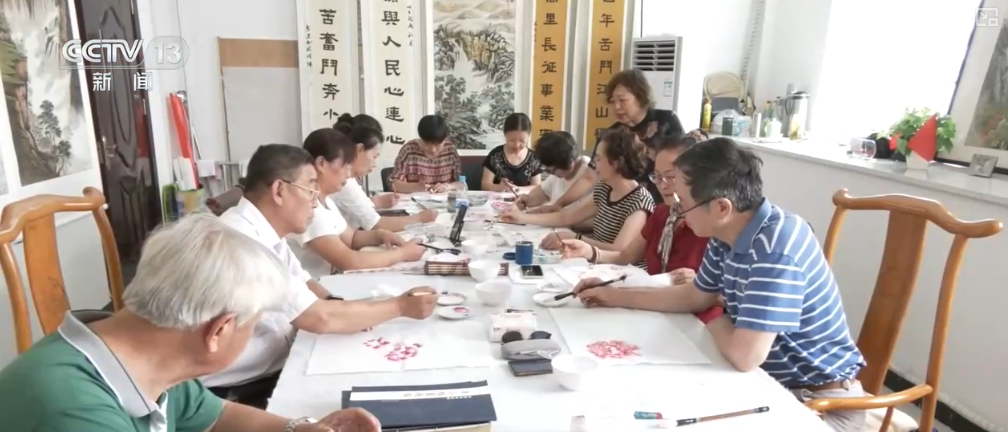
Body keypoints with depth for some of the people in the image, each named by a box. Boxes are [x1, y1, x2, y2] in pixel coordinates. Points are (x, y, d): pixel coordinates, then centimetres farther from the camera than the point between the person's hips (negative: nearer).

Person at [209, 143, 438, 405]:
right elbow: (320, 318, -27)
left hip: (273, 370, 8)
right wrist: (401, 307, -15)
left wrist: (351, 313, -6)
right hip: (236, 392, -8)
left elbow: (304, 284, 13)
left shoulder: (262, 231, 2)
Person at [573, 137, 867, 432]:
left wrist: (717, 325, -12)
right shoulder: (727, 235, -4)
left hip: (821, 400, -7)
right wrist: (618, 298, 9)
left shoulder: (777, 247, -32)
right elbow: (695, 297, 12)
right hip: (770, 379, 7)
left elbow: (744, 355, -36)